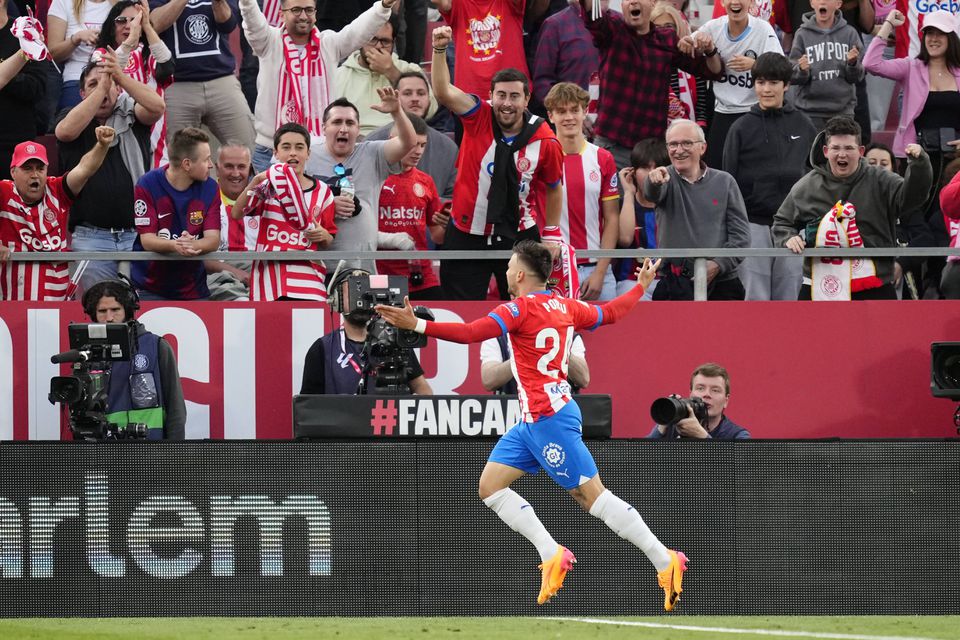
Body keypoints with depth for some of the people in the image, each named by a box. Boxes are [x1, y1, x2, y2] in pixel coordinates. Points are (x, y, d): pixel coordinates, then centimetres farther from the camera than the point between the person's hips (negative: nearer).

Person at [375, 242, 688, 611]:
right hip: (533, 421, 9)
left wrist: (417, 325, -27)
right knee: (490, 485, 6)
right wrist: (641, 286, 45)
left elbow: (471, 333, -25)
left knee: (593, 497, -7)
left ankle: (665, 562, -5)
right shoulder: (565, 307, 11)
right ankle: (552, 556, 0)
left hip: (550, 417, -9)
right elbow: (610, 313, 26)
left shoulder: (521, 309, -13)